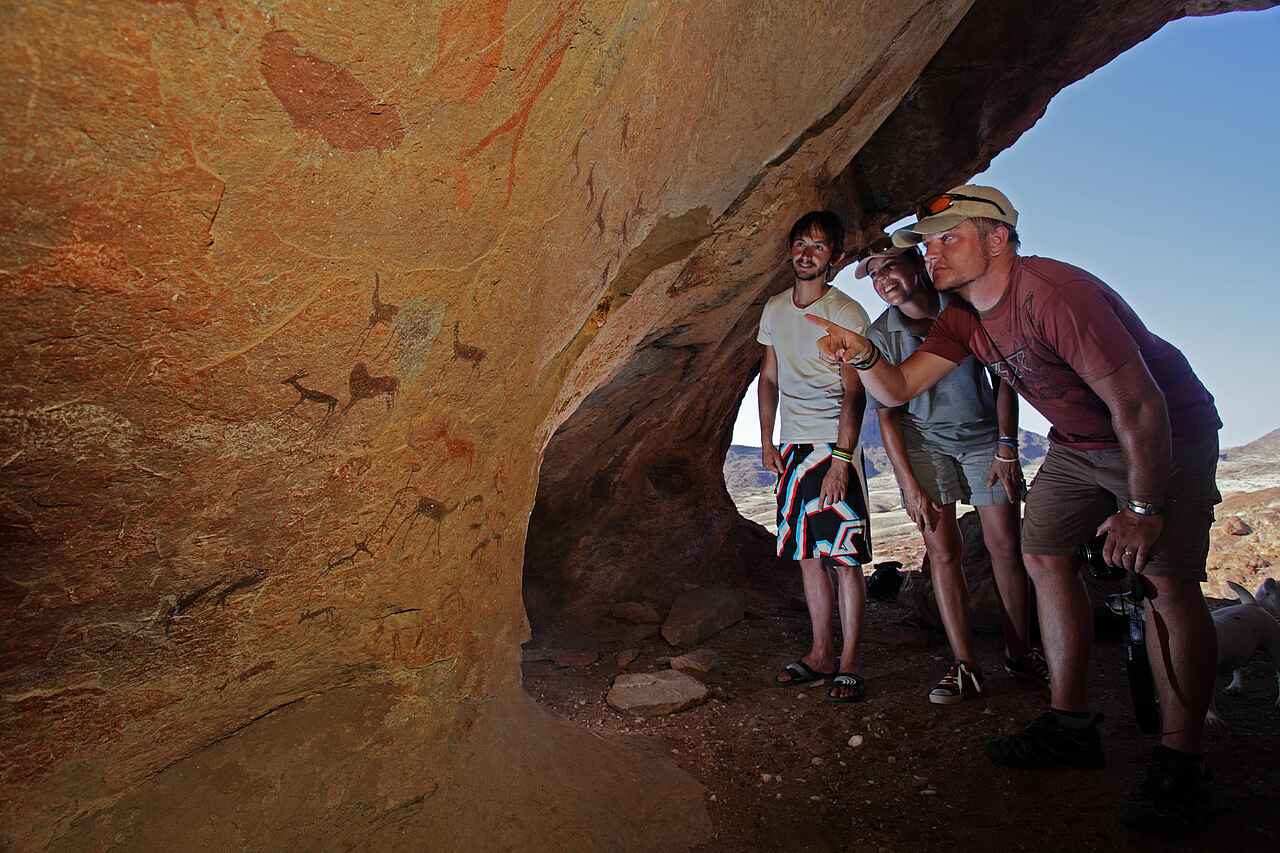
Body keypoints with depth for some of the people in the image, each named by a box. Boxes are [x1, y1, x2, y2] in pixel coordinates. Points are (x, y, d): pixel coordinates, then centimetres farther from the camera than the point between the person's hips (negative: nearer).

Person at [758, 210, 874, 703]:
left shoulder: (847, 314, -7)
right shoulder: (774, 309, 10)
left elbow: (854, 393, -13)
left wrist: (841, 458, -20)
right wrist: (766, 441, 9)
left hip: (836, 445, -6)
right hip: (792, 446, 6)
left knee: (845, 556, -6)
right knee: (806, 554, 9)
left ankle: (849, 664, 3)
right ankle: (821, 654, 20)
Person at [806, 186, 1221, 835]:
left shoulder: (1053, 293, -32)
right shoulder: (963, 319, -5)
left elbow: (1140, 404, -30)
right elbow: (897, 389, -10)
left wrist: (1144, 508, -24)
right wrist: (863, 355, -31)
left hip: (1167, 434, -8)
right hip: (1078, 443, 8)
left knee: (1164, 578, -18)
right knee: (1044, 557, 4)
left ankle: (1179, 762, -3)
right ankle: (1070, 725, 15)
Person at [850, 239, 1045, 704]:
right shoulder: (880, 336, -10)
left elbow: (1003, 379, -2)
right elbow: (886, 414, -7)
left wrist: (1007, 448, -6)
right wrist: (910, 484, -11)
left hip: (985, 434, 1)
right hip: (924, 441, 0)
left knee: (1005, 545, -1)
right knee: (942, 550, -6)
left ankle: (1019, 652, 15)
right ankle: (965, 666, -1)